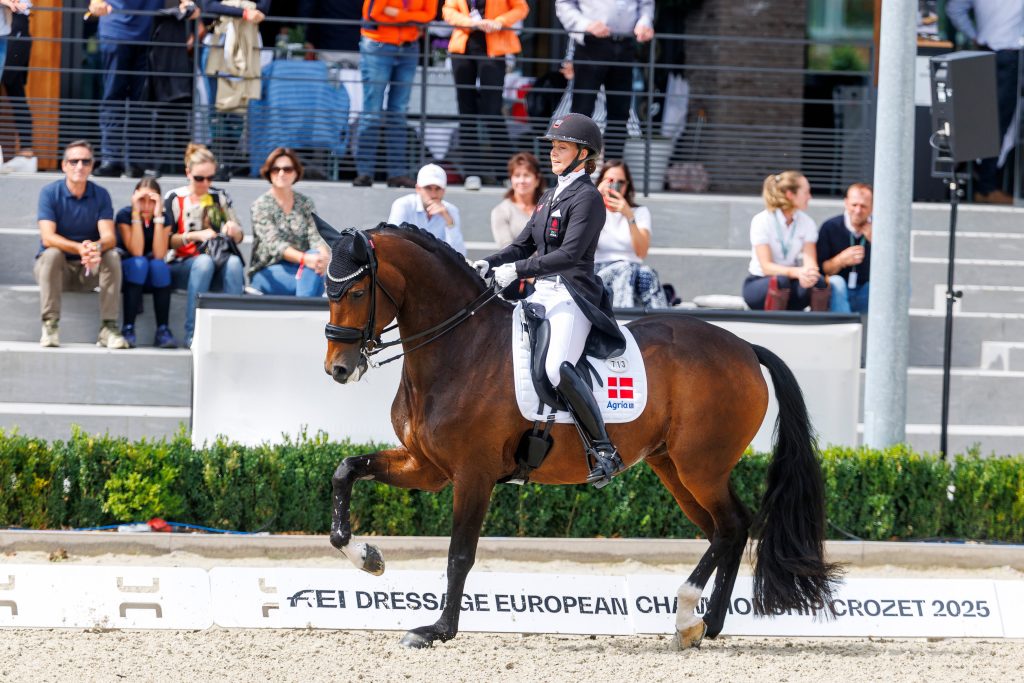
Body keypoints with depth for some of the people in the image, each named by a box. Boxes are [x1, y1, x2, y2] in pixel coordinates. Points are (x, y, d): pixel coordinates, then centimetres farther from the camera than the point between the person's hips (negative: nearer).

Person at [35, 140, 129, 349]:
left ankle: (108, 328, -27)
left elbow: (109, 237, -15)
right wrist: (79, 248, -40)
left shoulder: (101, 195, -3)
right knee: (52, 253, -33)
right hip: (55, 268, -2)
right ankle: (49, 327, -34)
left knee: (112, 256, -26)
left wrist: (97, 247, -41)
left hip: (89, 270, 2)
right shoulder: (50, 193, -10)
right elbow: (47, 237, -22)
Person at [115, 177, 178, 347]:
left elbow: (159, 255, -20)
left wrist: (158, 216, -22)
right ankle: (128, 328, -38)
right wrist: (136, 213, -26)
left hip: (154, 277, 2)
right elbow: (136, 252, -25)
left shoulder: (164, 218, -5)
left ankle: (162, 330, -33)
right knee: (139, 263, -34)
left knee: (159, 265, -32)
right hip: (126, 271, -2)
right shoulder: (125, 215, -12)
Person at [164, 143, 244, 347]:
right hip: (182, 266, -3)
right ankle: (192, 334, -38)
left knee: (234, 262, -32)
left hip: (218, 264, 3)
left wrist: (234, 231, -10)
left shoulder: (220, 197, 15)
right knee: (204, 261, -37)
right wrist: (196, 235, -17)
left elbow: (239, 238, 13)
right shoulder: (174, 199, 4)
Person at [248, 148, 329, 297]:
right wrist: (304, 258, -35)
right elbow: (274, 245, -17)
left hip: (302, 267, 4)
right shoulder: (261, 206, -4)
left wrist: (324, 255, -28)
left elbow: (315, 237, -3)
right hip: (266, 273, -4)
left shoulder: (305, 203, 11)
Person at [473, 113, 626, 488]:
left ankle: (604, 450, -24)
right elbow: (524, 244, 21)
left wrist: (517, 270, -21)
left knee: (557, 367, -30)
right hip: (543, 293, 10)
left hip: (573, 295, -10)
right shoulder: (551, 196, 19)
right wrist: (489, 264, 4)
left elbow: (570, 253, -19)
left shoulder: (587, 198, -8)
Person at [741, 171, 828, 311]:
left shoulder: (807, 223, 0)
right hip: (759, 284, -4)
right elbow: (766, 267, -22)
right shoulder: (762, 221, -13)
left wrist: (809, 273, -38)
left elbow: (810, 261, -12)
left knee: (819, 282, -28)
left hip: (790, 287, 4)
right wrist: (797, 272, -40)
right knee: (780, 281, -38)